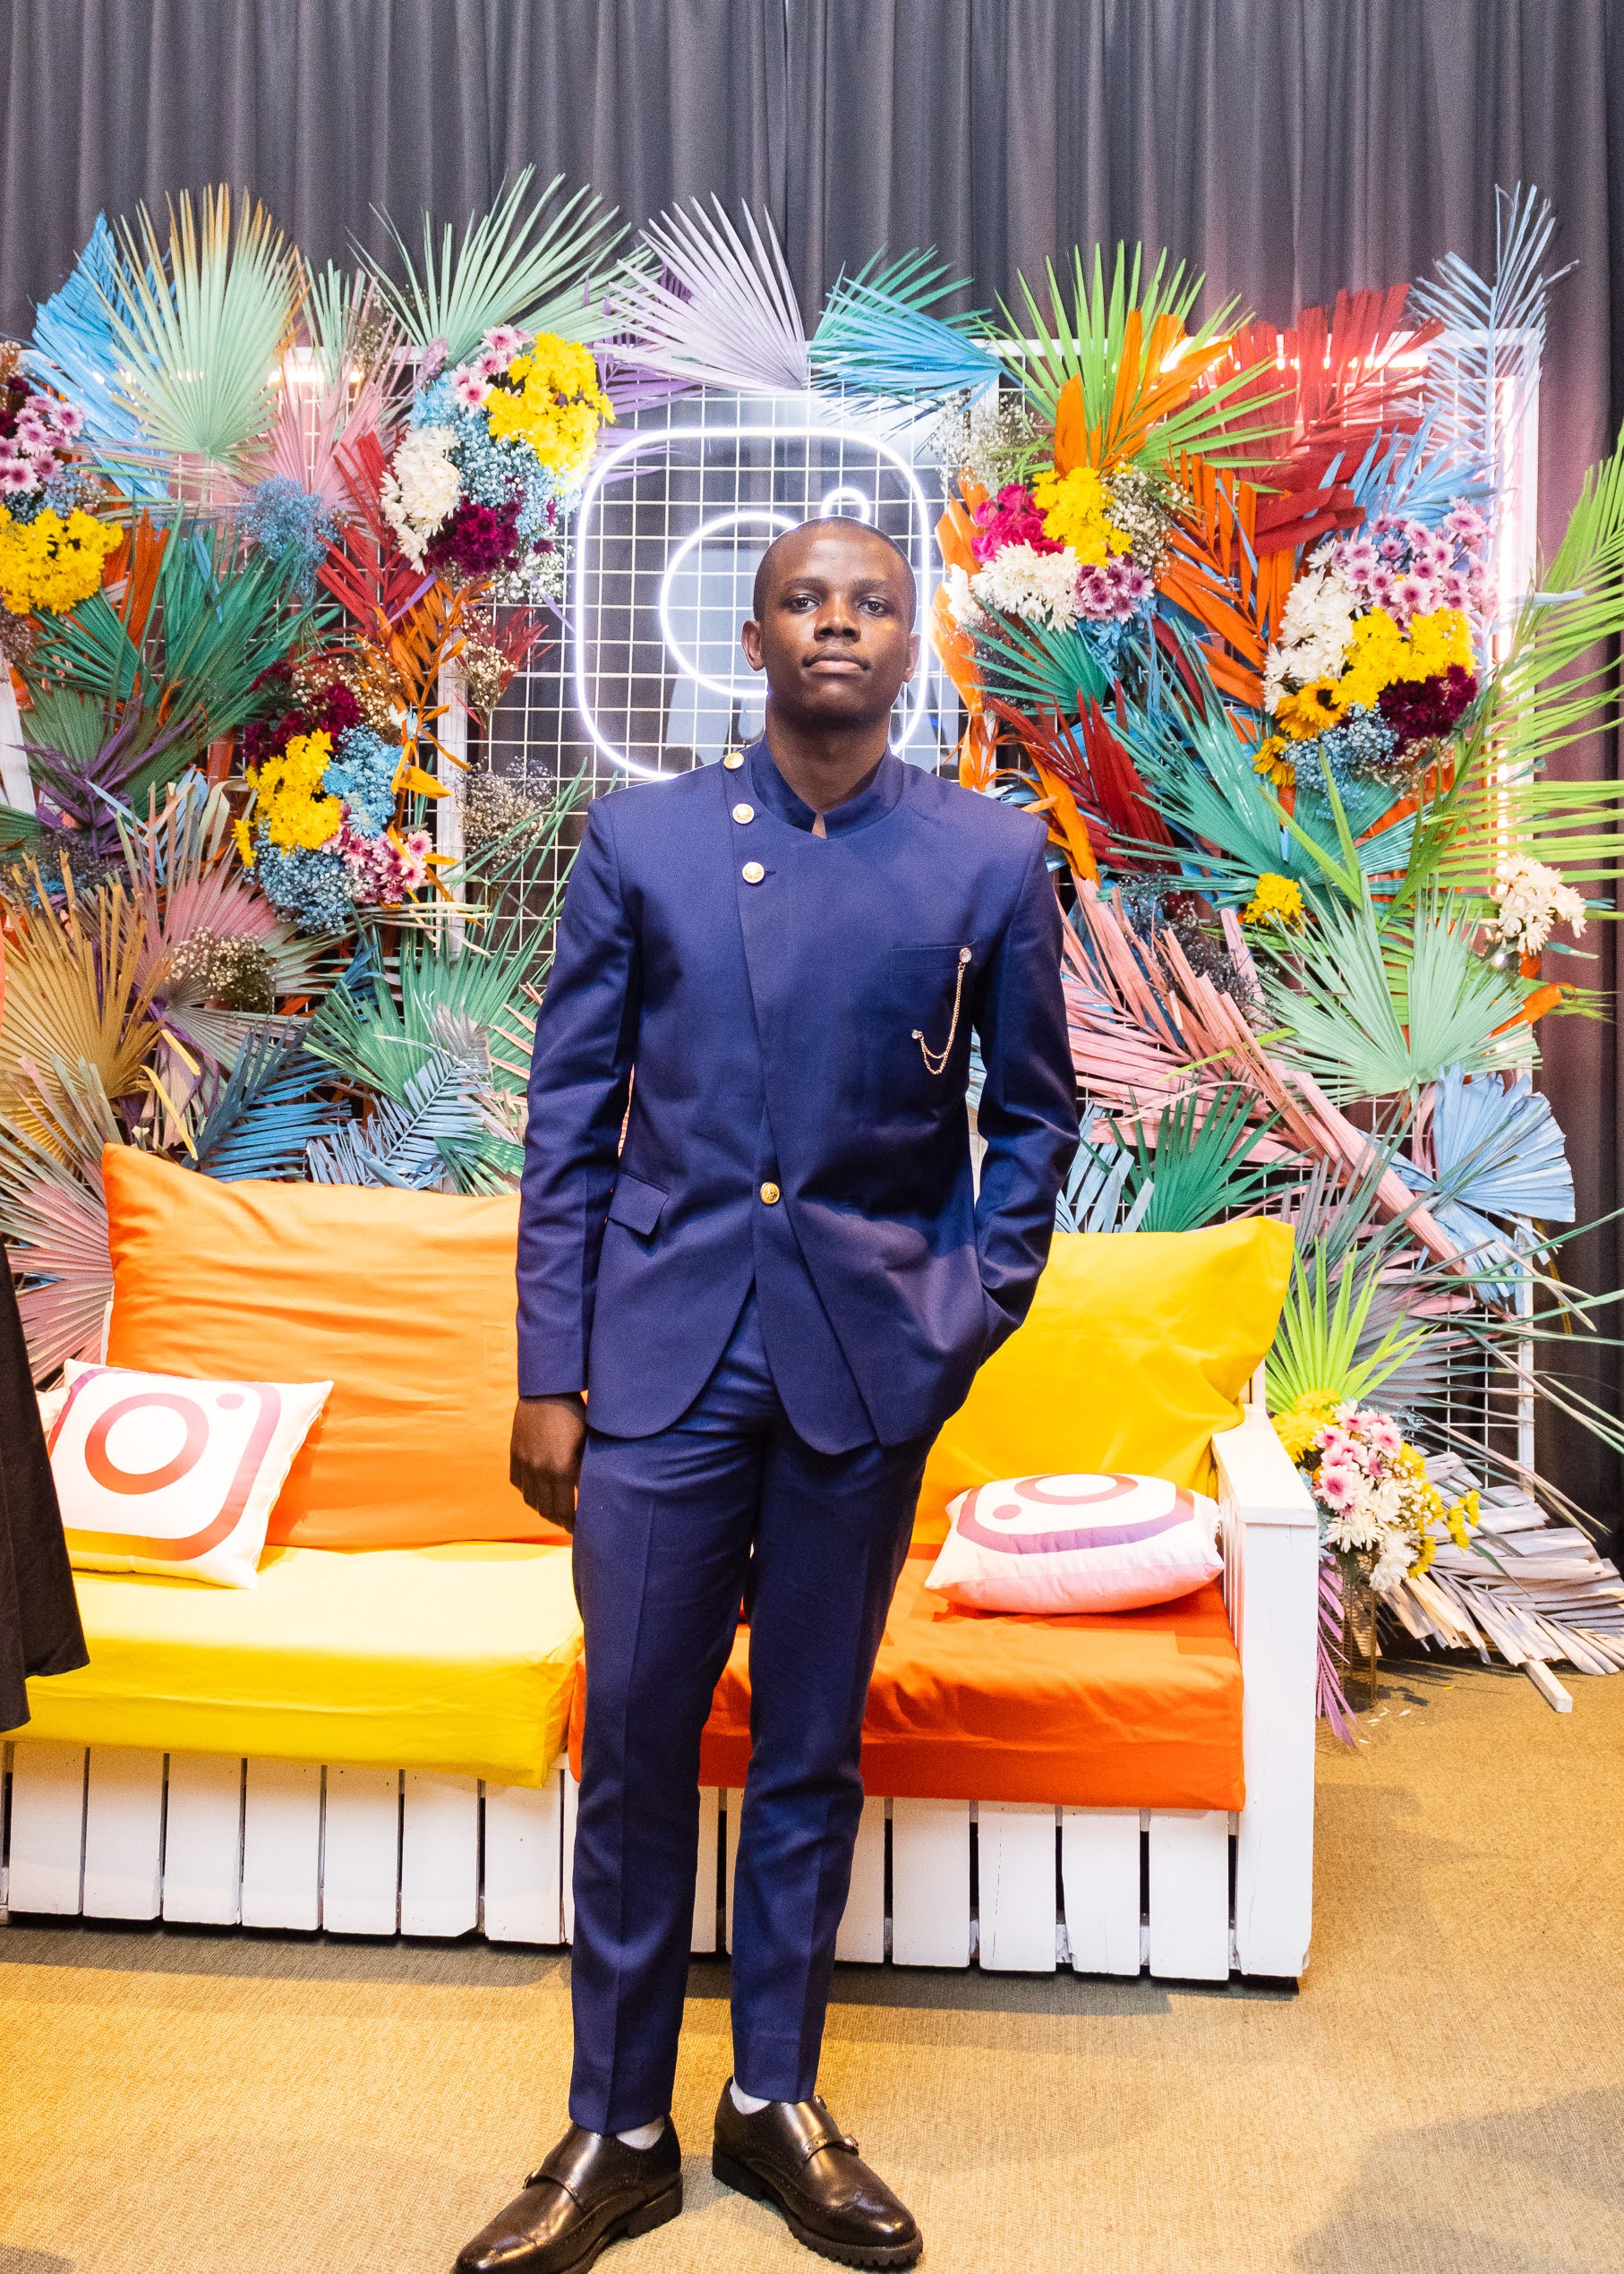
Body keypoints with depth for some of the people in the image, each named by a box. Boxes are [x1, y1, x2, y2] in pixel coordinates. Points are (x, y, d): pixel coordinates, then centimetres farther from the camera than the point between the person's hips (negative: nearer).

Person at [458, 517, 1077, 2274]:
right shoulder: (639, 842, 3)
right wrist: (549, 1376, -2)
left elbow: (1034, 1111, 9)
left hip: (864, 1369, 0)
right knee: (633, 1754, 7)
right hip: (663, 1356, 0)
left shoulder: (991, 861, 2)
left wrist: (977, 1311, -2)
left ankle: (776, 2101, 33)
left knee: (812, 1754, 13)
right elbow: (569, 1120, 2)